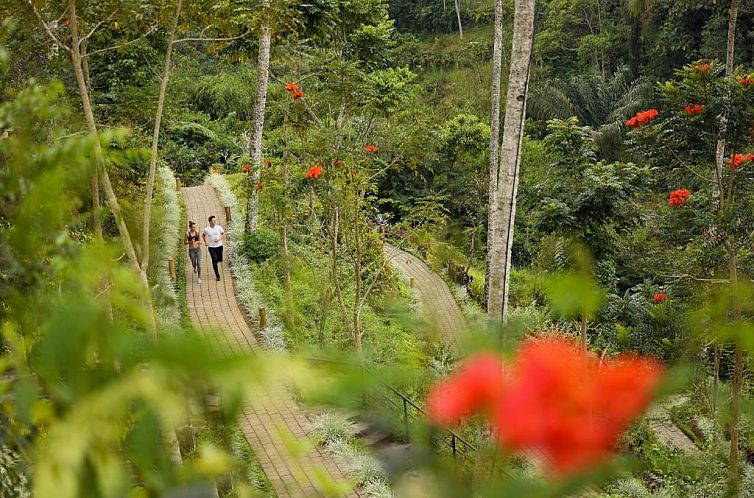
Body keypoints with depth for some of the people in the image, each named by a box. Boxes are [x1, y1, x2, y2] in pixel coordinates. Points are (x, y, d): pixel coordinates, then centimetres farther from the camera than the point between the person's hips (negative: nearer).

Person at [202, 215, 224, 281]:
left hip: (219, 246, 2)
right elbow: (203, 235, 14)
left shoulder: (219, 227, -6)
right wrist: (205, 242, 3)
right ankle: (217, 276, 0)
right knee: (214, 261, -10)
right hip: (211, 247, -2)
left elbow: (223, 234, 5)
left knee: (220, 260, 11)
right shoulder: (206, 229, -6)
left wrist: (219, 239, -12)